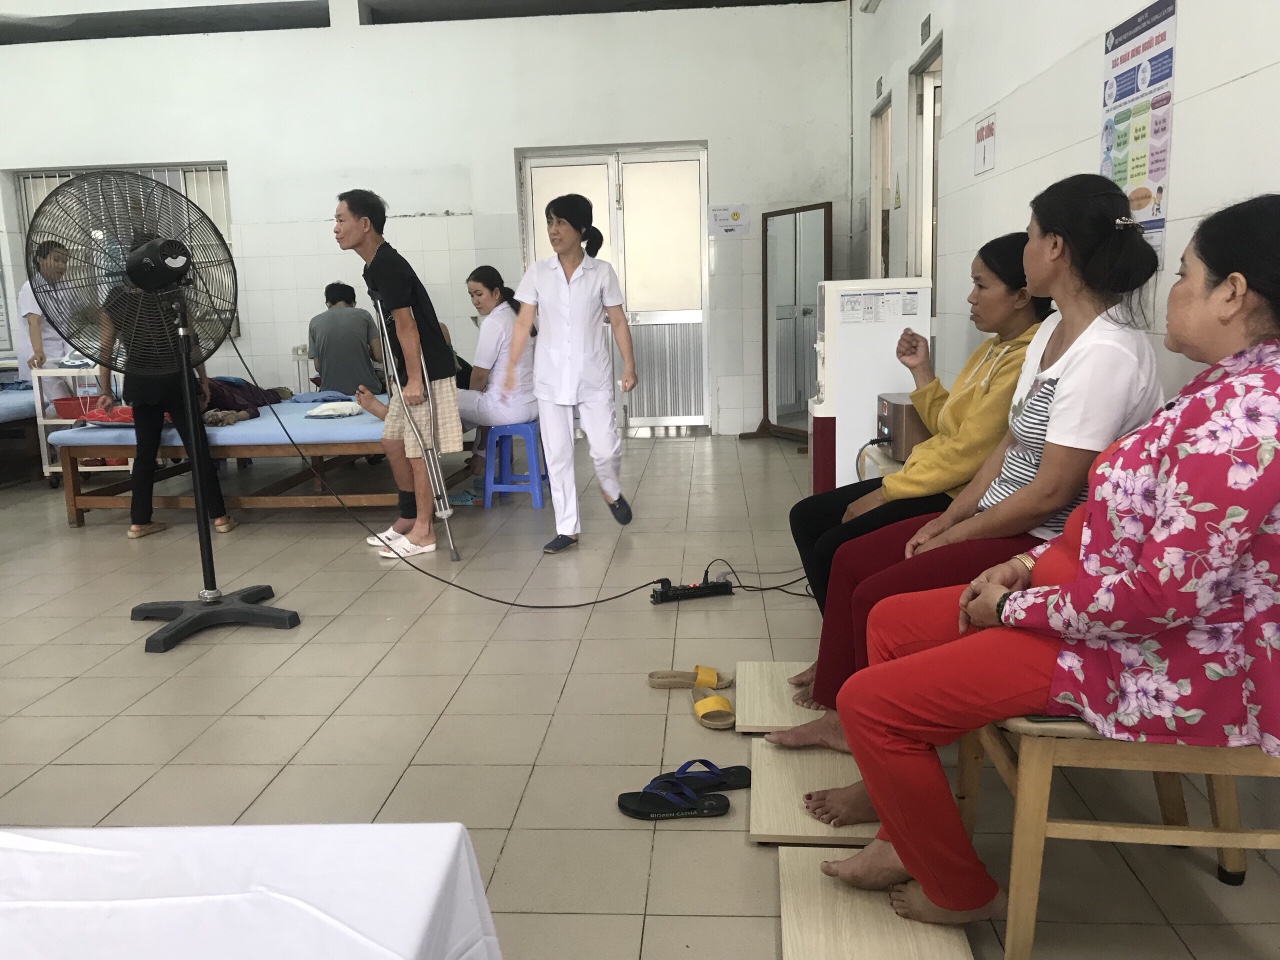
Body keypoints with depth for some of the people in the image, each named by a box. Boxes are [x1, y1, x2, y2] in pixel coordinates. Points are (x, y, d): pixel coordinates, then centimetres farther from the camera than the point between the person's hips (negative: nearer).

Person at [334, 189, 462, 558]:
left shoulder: (387, 265, -17)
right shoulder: (376, 266, 13)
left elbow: (407, 325, -20)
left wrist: (414, 380, -21)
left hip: (426, 372, -10)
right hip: (409, 373, 10)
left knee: (419, 451, -3)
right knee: (393, 442, 14)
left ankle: (423, 531, 7)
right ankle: (408, 518, 25)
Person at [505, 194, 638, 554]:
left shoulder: (602, 272, -2)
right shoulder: (538, 272, 2)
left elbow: (618, 322, 0)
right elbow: (523, 323, 3)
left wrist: (629, 367, -5)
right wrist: (511, 367, -2)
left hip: (593, 376, -1)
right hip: (550, 377, 2)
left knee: (606, 448, -3)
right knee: (557, 455, 4)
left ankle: (611, 491, 32)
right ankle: (567, 528, 14)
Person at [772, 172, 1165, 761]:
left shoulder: (1105, 353, -23)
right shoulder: (1053, 331, 8)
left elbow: (1052, 492, -23)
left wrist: (952, 537, -12)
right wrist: (947, 519, 2)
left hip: (1052, 543, -10)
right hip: (1004, 518, 10)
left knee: (880, 597, -17)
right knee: (852, 561, 5)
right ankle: (842, 714, 15)